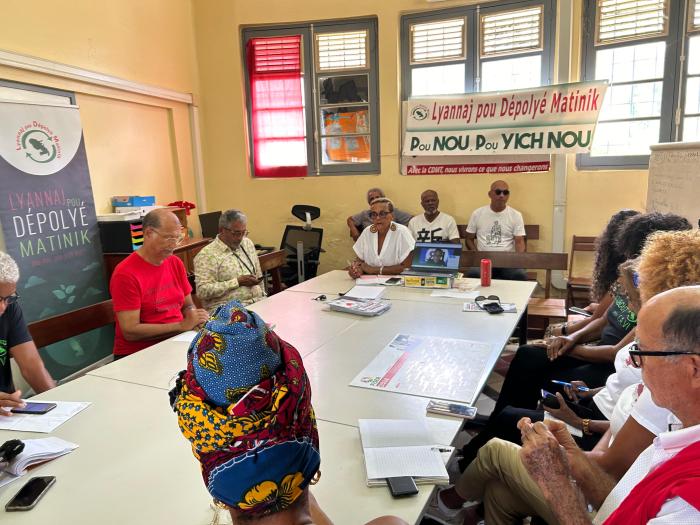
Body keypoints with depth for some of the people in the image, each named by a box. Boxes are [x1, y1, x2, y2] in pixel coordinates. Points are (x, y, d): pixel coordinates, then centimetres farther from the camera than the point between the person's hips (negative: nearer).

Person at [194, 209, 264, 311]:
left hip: (258, 302, 7)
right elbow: (202, 291, -15)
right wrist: (238, 282, -14)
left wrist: (263, 297, 13)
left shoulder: (248, 244, 16)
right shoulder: (207, 254, -5)